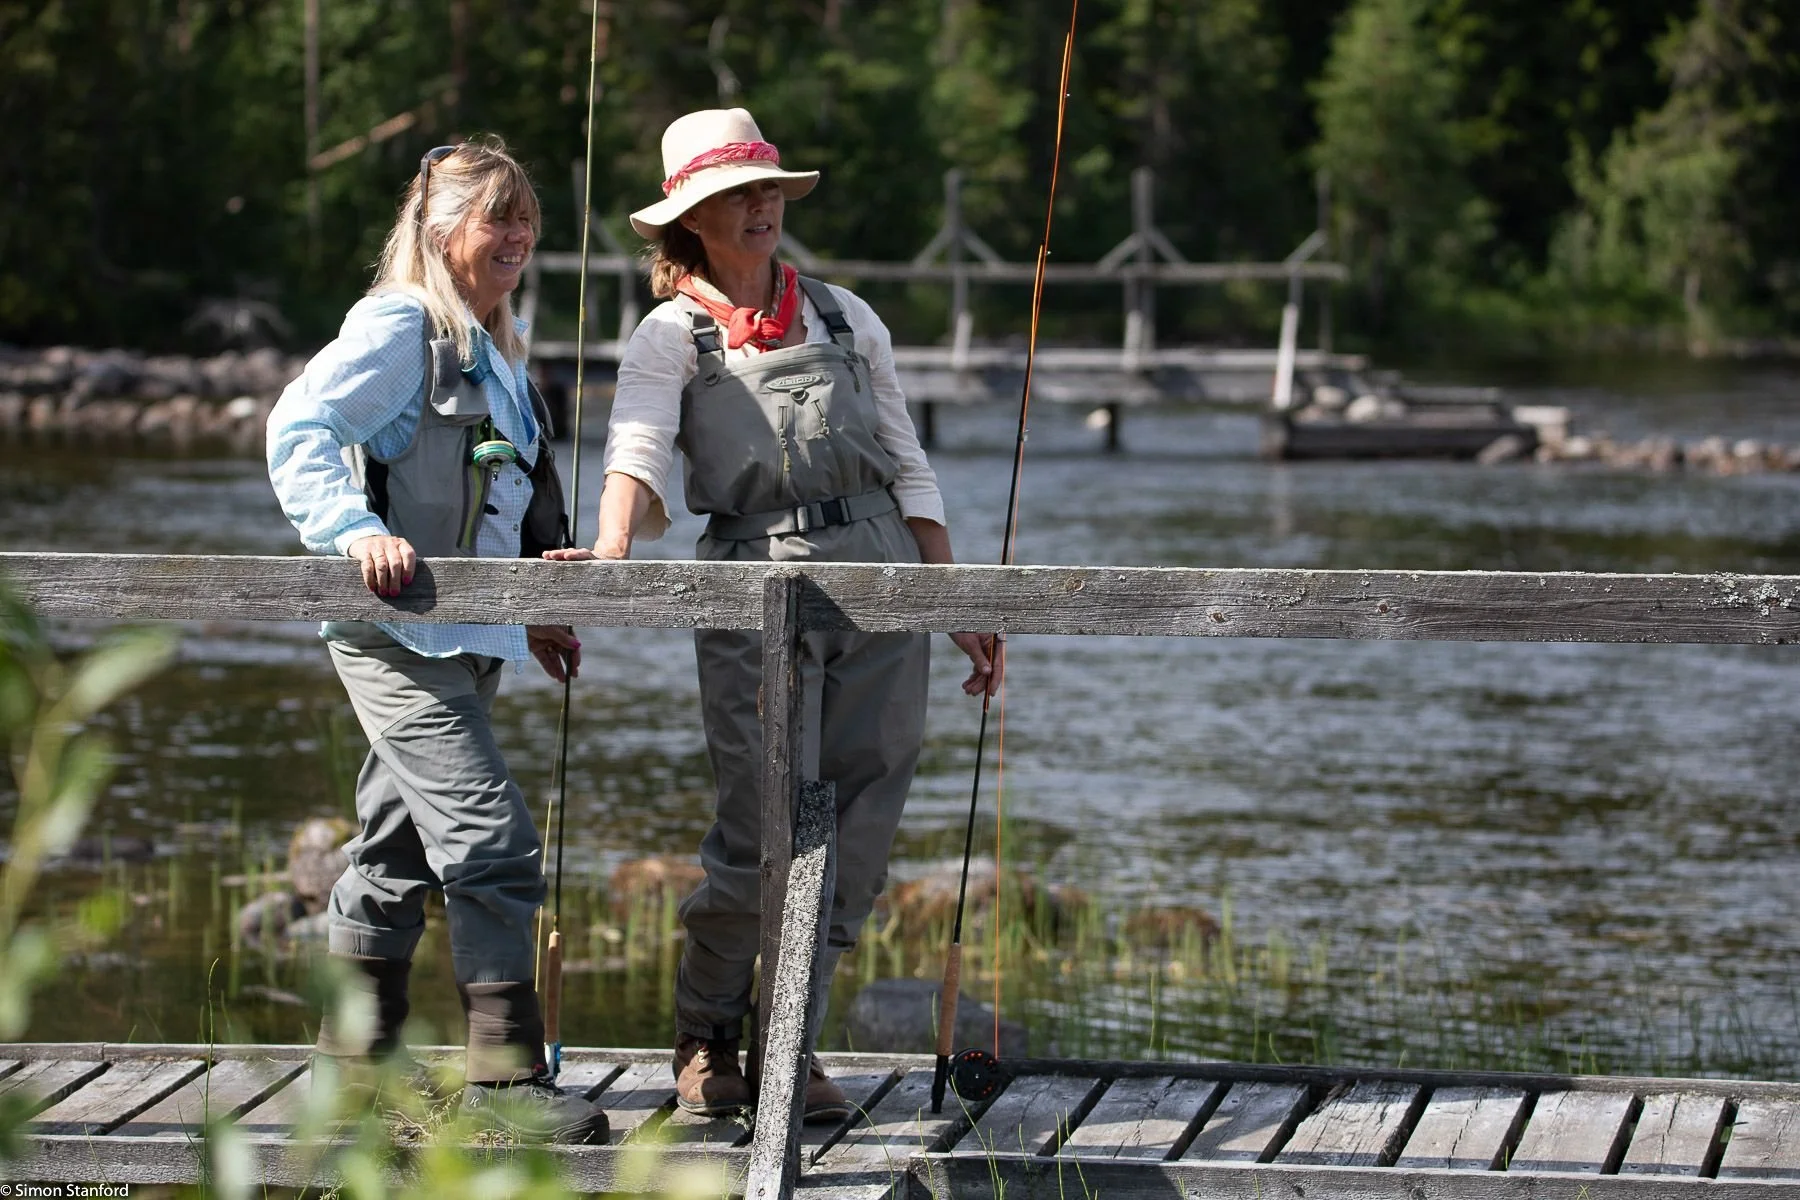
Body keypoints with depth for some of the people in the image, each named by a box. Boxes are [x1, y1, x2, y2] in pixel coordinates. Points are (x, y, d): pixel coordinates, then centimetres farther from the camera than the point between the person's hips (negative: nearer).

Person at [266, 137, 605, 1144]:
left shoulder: (498, 349, 19)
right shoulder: (398, 325, -9)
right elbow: (299, 430, -18)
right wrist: (356, 532, -29)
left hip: (468, 634, 9)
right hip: (398, 632, -9)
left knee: (401, 846, 15)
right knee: (494, 845, -15)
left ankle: (359, 1055, 24)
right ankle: (507, 1075, -13)